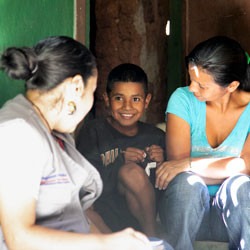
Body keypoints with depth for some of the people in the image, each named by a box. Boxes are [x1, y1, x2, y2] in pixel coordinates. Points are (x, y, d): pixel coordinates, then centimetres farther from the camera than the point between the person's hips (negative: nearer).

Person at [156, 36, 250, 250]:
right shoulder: (183, 99, -5)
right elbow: (177, 162, -13)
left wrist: (190, 164, -28)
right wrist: (226, 169, -19)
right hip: (188, 208, 0)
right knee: (186, 181, -33)